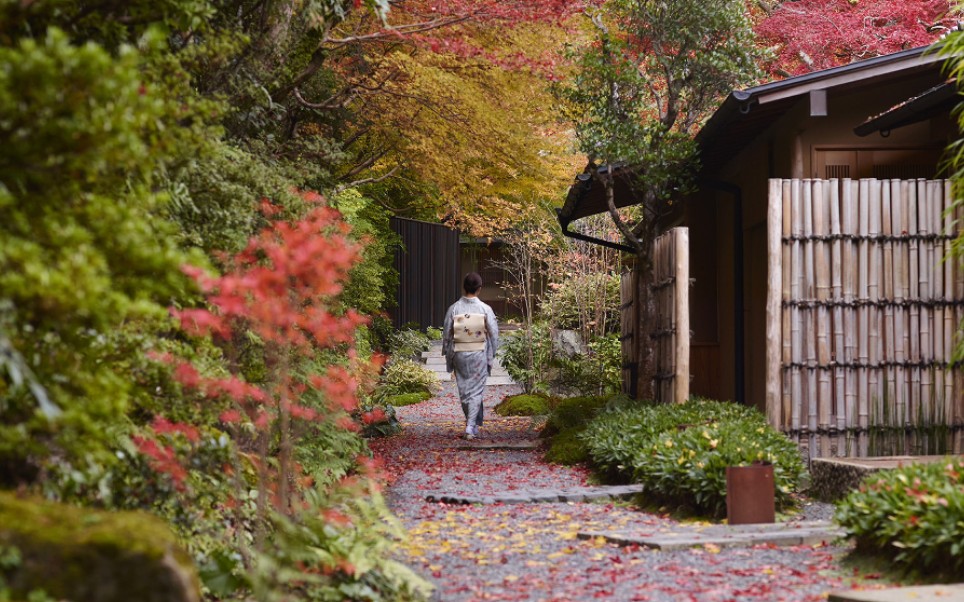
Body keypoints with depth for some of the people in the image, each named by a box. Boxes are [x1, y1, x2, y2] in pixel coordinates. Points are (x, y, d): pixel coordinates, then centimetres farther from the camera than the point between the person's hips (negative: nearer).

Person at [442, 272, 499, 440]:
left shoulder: (454, 308, -5)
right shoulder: (485, 309, -8)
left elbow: (446, 334, -1)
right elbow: (494, 334, -4)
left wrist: (448, 357, 10)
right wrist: (491, 356, 8)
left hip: (459, 355, 1)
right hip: (479, 355, -1)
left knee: (464, 390, 15)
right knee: (476, 391, 4)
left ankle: (472, 424, 25)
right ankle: (471, 426, -6)